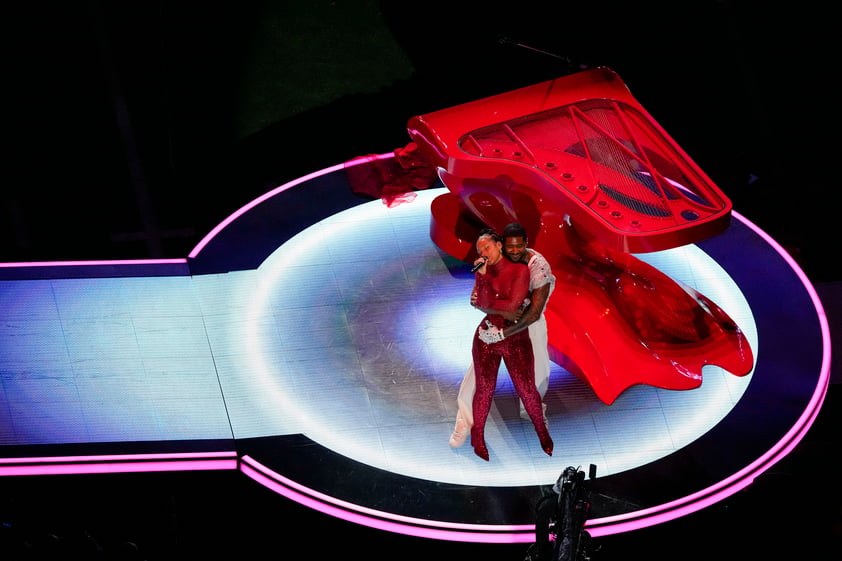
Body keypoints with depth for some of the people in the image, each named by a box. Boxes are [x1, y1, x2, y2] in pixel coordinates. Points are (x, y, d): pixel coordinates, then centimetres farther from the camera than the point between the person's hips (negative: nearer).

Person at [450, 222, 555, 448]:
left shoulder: (539, 266, -31)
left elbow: (535, 311, -36)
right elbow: (475, 298, -22)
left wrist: (503, 333, -44)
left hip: (530, 321, -1)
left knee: (539, 370, 10)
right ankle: (464, 422, 8)